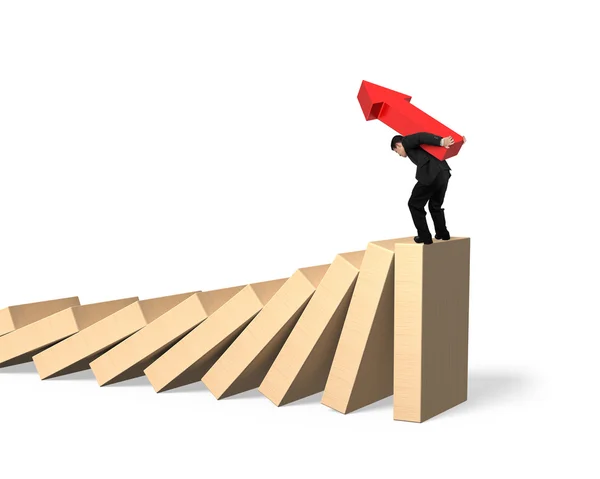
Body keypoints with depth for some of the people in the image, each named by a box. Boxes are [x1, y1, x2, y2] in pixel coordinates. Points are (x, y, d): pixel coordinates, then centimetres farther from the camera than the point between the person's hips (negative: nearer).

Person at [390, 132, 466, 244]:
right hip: (444, 173, 8)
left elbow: (422, 136, -7)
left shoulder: (406, 141, 11)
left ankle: (425, 237, 8)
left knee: (414, 205, 9)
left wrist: (441, 141, -19)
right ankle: (443, 234, 29)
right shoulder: (417, 145, 34)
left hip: (430, 175, -8)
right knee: (435, 206, 27)